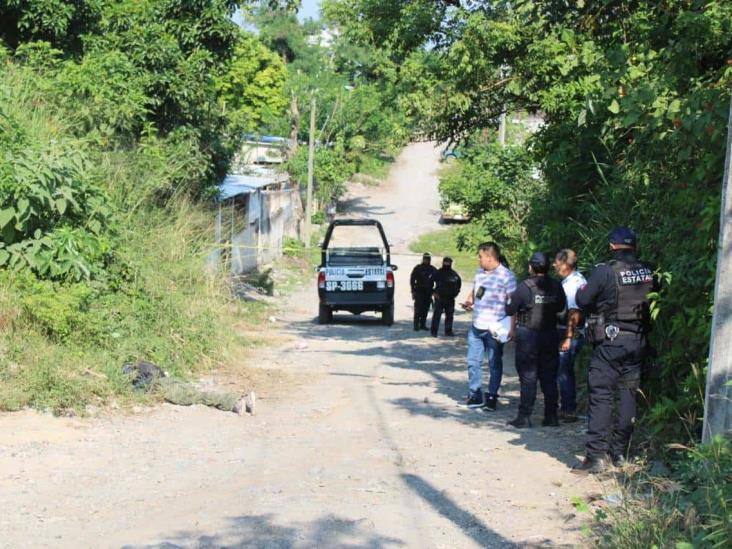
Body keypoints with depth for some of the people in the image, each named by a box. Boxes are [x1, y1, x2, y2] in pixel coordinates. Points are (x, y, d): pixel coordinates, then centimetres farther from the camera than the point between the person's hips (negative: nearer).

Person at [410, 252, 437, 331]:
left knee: (425, 310, 5)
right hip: (419, 291, -4)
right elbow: (412, 280, 1)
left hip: (428, 292, 4)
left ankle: (423, 325, 12)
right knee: (418, 309, -8)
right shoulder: (417, 268, 0)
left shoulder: (433, 270, 10)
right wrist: (413, 291, -5)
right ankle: (416, 325, -6)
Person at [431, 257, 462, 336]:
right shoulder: (438, 273, -3)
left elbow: (459, 282, 24)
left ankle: (448, 331, 18)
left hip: (450, 298, 5)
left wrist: (456, 292, 16)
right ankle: (434, 331, -4)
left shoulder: (454, 274, 9)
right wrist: (433, 293, -8)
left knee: (450, 315, 9)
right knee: (437, 314, -8)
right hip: (439, 297, -5)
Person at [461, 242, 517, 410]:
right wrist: (469, 302, 1)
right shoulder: (479, 273, 9)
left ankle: (492, 397, 17)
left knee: (494, 364, 7)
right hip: (476, 327, 7)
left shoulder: (506, 275, -12)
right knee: (473, 361, 9)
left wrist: (512, 326, -18)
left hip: (494, 328, -7)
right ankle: (475, 396, 20)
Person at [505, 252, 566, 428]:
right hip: (550, 336, 4)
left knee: (528, 377, 1)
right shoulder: (556, 286, -1)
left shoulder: (525, 287, -14)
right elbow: (561, 307, 12)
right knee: (549, 377, 10)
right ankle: (551, 416, 13)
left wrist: (510, 299, 11)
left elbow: (509, 310, -9)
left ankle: (524, 417, 2)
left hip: (528, 336, -4)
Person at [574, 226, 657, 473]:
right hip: (637, 342, 5)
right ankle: (619, 452, 19)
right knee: (628, 395, 13)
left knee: (601, 397, -2)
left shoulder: (605, 271, -15)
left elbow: (583, 300, -10)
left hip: (610, 342, -5)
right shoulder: (649, 272, 0)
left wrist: (582, 290, 10)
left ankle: (596, 456, -5)